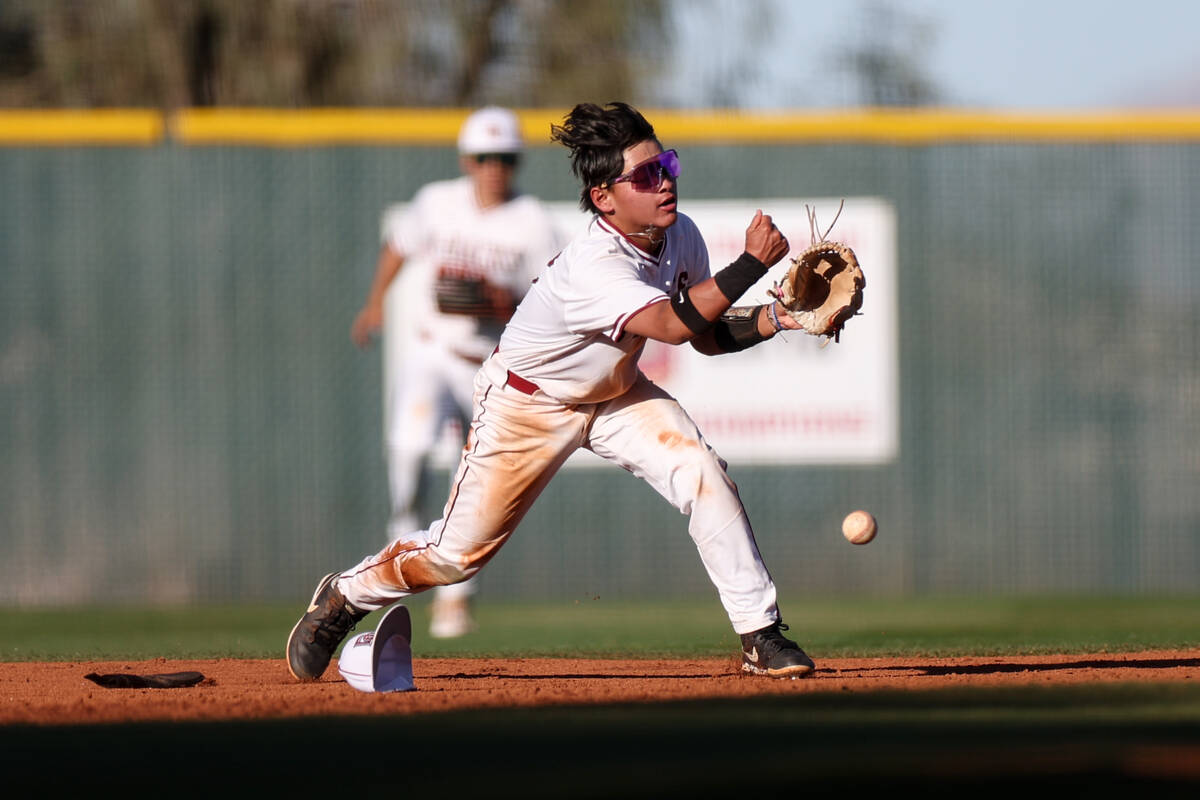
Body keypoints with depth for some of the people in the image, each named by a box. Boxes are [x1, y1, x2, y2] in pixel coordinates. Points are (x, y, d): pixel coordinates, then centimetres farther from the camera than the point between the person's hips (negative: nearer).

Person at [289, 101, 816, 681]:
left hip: (616, 393, 6)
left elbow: (708, 337, -1)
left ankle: (761, 637, -10)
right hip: (529, 403, -6)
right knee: (461, 550, 2)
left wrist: (771, 320, -19)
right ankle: (345, 599, 29)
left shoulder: (680, 236, -13)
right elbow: (673, 325, -49)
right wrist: (751, 264, -47)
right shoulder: (593, 267, -37)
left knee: (704, 477, -17)